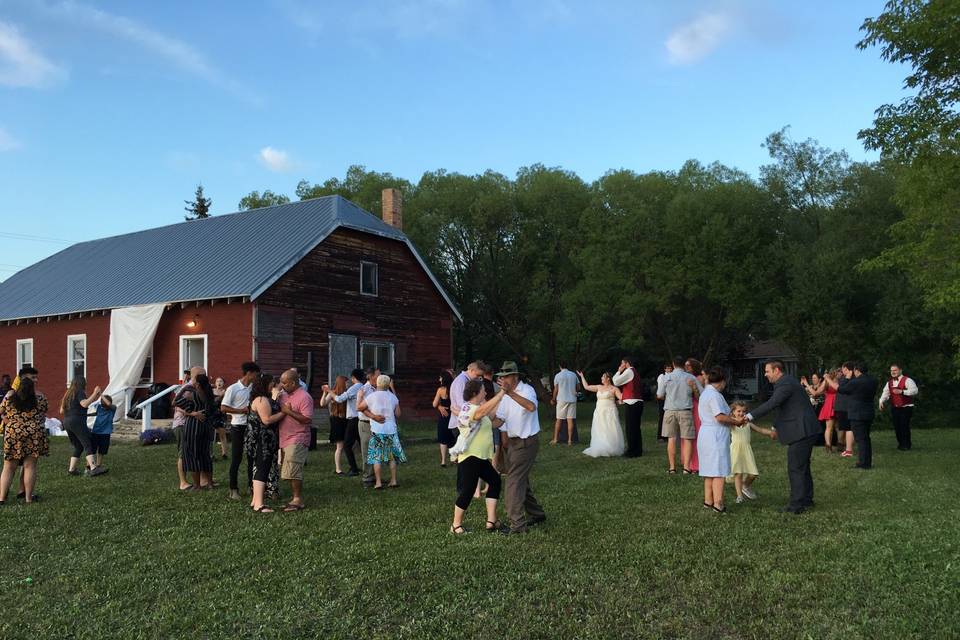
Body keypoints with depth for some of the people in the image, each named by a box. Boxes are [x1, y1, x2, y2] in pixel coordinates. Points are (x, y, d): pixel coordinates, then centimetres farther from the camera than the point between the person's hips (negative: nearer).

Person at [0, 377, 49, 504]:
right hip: (35, 435, -1)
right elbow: (44, 414, 12)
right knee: (30, 466, 3)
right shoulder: (39, 398, 1)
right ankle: (28, 497, 5)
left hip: (12, 434, 1)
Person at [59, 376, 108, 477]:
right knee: (88, 445, -16)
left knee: (78, 447, 16)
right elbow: (85, 404, -21)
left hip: (67, 423, 9)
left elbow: (61, 411, 23)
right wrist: (95, 394, -18)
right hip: (77, 422, -9)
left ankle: (71, 469, 10)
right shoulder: (79, 392, -3)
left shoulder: (68, 394, 22)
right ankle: (93, 468, -29)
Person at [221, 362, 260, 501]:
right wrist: (241, 411, -15)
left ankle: (252, 485, 19)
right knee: (236, 458, 0)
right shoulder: (233, 389, -8)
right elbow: (223, 407, -11)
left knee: (252, 457, 9)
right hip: (238, 427, -5)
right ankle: (234, 489, 9)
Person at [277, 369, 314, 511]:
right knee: (291, 472, 10)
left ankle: (298, 500, -5)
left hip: (297, 440, -8)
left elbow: (307, 420, -18)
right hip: (285, 439, 8)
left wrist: (289, 411, -20)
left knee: (293, 471, -11)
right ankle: (295, 498, 17)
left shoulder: (304, 397, -12)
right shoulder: (284, 395, 15)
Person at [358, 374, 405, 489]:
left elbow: (359, 408, -1)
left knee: (376, 457, 3)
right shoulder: (393, 397, 1)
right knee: (392, 456, 12)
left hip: (377, 430, -3)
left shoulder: (372, 397, -8)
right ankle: (393, 481, 12)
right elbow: (398, 414, 4)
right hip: (391, 430, 3)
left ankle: (378, 482, 1)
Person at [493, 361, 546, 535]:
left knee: (515, 481, -12)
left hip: (526, 442, -9)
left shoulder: (526, 390, -18)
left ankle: (518, 524, -9)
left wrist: (510, 393, -50)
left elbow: (531, 407, -40)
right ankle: (536, 514, 33)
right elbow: (500, 418, 7)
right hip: (512, 441, 9)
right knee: (521, 480, 18)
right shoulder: (506, 395, 6)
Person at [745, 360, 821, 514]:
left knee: (795, 468, -6)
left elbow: (772, 403, -28)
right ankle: (806, 499, 28)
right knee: (802, 467, 19)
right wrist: (775, 427, 17)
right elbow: (783, 408, 22)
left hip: (801, 432, -11)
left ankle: (796, 505, -2)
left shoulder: (786, 383, -17)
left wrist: (750, 416, -27)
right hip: (806, 430, 11)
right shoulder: (787, 382, 16)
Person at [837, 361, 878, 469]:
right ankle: (868, 462, 22)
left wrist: (846, 377, 0)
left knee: (860, 439, -4)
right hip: (869, 413, 8)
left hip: (857, 415, -8)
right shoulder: (873, 380, 4)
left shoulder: (855, 382, -21)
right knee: (866, 438, 16)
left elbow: (840, 389, -10)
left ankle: (863, 463, -3)